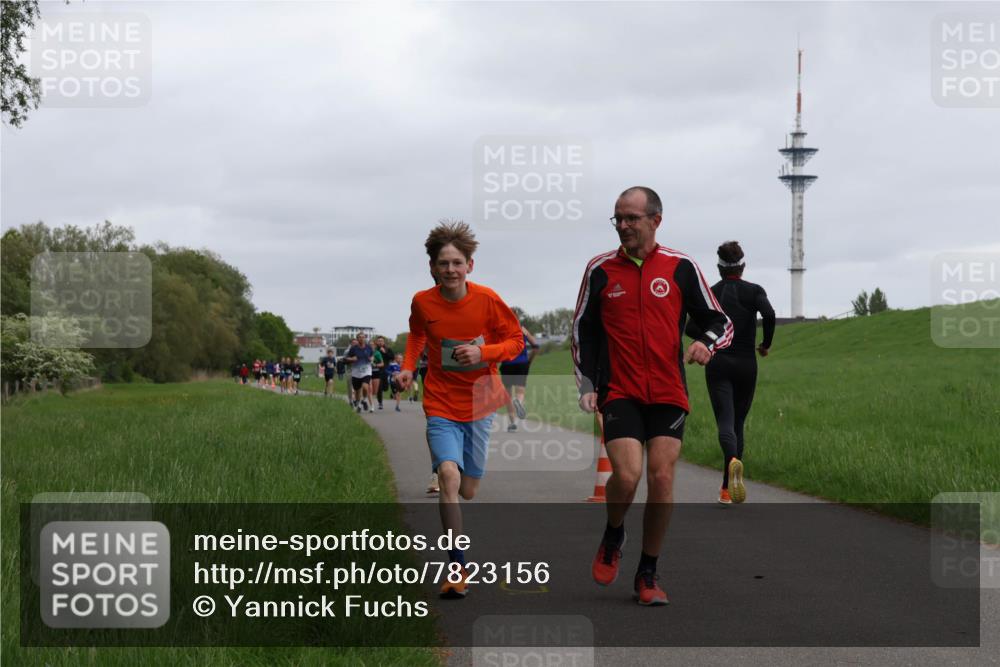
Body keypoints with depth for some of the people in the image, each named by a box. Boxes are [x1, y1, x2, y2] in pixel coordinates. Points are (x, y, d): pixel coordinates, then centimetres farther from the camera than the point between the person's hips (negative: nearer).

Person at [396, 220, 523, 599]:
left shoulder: (486, 300, -10)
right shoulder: (422, 302, -6)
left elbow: (515, 340, -1)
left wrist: (483, 352, -18)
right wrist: (408, 367, -1)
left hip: (479, 404, 1)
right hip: (441, 405, -1)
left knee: (468, 490, 6)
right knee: (449, 474, -23)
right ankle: (458, 569, -20)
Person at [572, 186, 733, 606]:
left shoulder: (681, 267, 3)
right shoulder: (600, 269, 5)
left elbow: (720, 321, 8)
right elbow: (582, 330, 12)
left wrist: (706, 343, -14)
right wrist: (586, 384, 4)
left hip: (668, 394, 1)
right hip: (619, 393, -1)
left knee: (661, 478, -5)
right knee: (626, 476, -16)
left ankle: (648, 575, 10)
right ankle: (613, 535, 17)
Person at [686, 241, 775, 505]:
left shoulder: (709, 293, 2)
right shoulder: (754, 291, -1)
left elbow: (691, 328, -7)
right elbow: (769, 314, -20)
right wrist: (766, 343, -4)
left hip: (717, 364, -1)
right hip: (746, 364, 1)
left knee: (726, 423, -9)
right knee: (738, 424, 13)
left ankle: (734, 461, -42)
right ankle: (727, 488, 16)